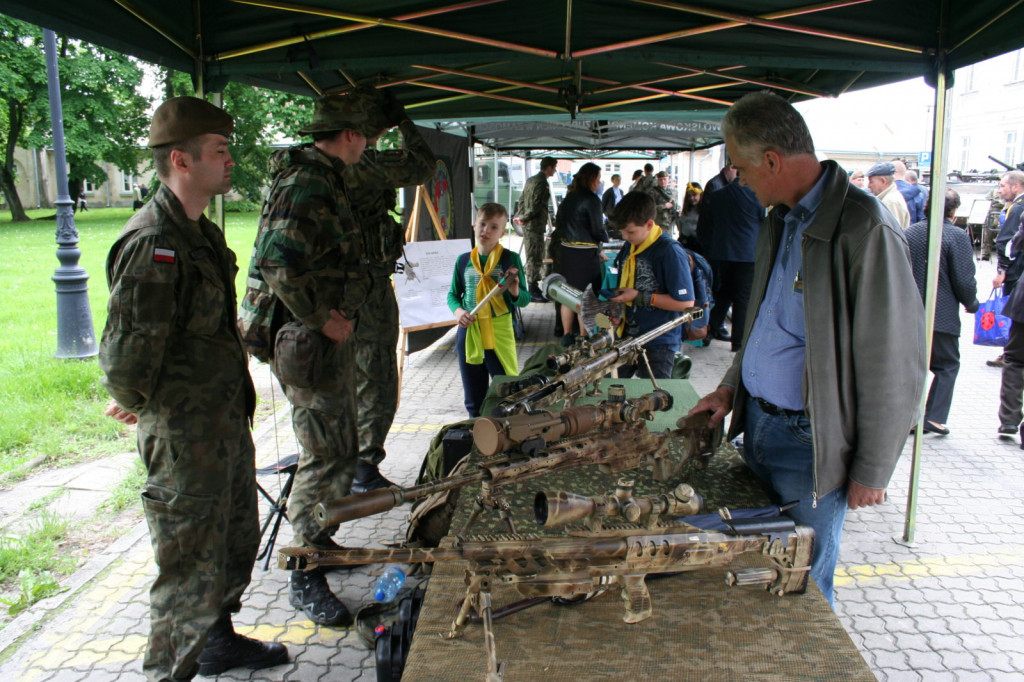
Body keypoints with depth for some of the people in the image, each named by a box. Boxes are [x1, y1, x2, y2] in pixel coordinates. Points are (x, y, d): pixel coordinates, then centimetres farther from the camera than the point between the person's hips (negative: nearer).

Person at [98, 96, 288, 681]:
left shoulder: (202, 233, 11)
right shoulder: (153, 243, -23)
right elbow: (129, 348, -26)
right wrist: (132, 403, -8)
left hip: (227, 419, 10)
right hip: (184, 434, -10)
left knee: (239, 540, 24)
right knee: (191, 564, 4)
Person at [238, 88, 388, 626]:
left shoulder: (321, 178, 15)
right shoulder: (308, 185, -19)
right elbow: (279, 264, -29)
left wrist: (335, 311, 13)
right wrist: (323, 319, -21)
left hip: (325, 335, 11)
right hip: (310, 340, -11)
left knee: (338, 446, 20)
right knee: (328, 454, -6)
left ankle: (316, 540, 37)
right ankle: (306, 580, 6)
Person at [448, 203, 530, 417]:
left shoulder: (511, 259, -4)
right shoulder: (463, 260, 5)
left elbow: (525, 299, -3)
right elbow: (453, 294, 14)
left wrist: (515, 291, -25)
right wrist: (457, 310, -6)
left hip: (499, 330, -3)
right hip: (469, 330, 3)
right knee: (473, 394, 15)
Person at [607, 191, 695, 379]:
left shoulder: (670, 251, -18)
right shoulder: (629, 246, 6)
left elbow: (686, 303, -20)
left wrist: (639, 297, -19)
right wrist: (616, 294, 2)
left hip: (659, 344, -7)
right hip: (626, 337, 7)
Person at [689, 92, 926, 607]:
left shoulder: (864, 228, -20)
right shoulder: (780, 221, 9)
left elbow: (894, 366, -18)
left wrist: (872, 472, -14)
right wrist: (732, 388, 13)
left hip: (810, 442, -8)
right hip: (758, 424, 8)